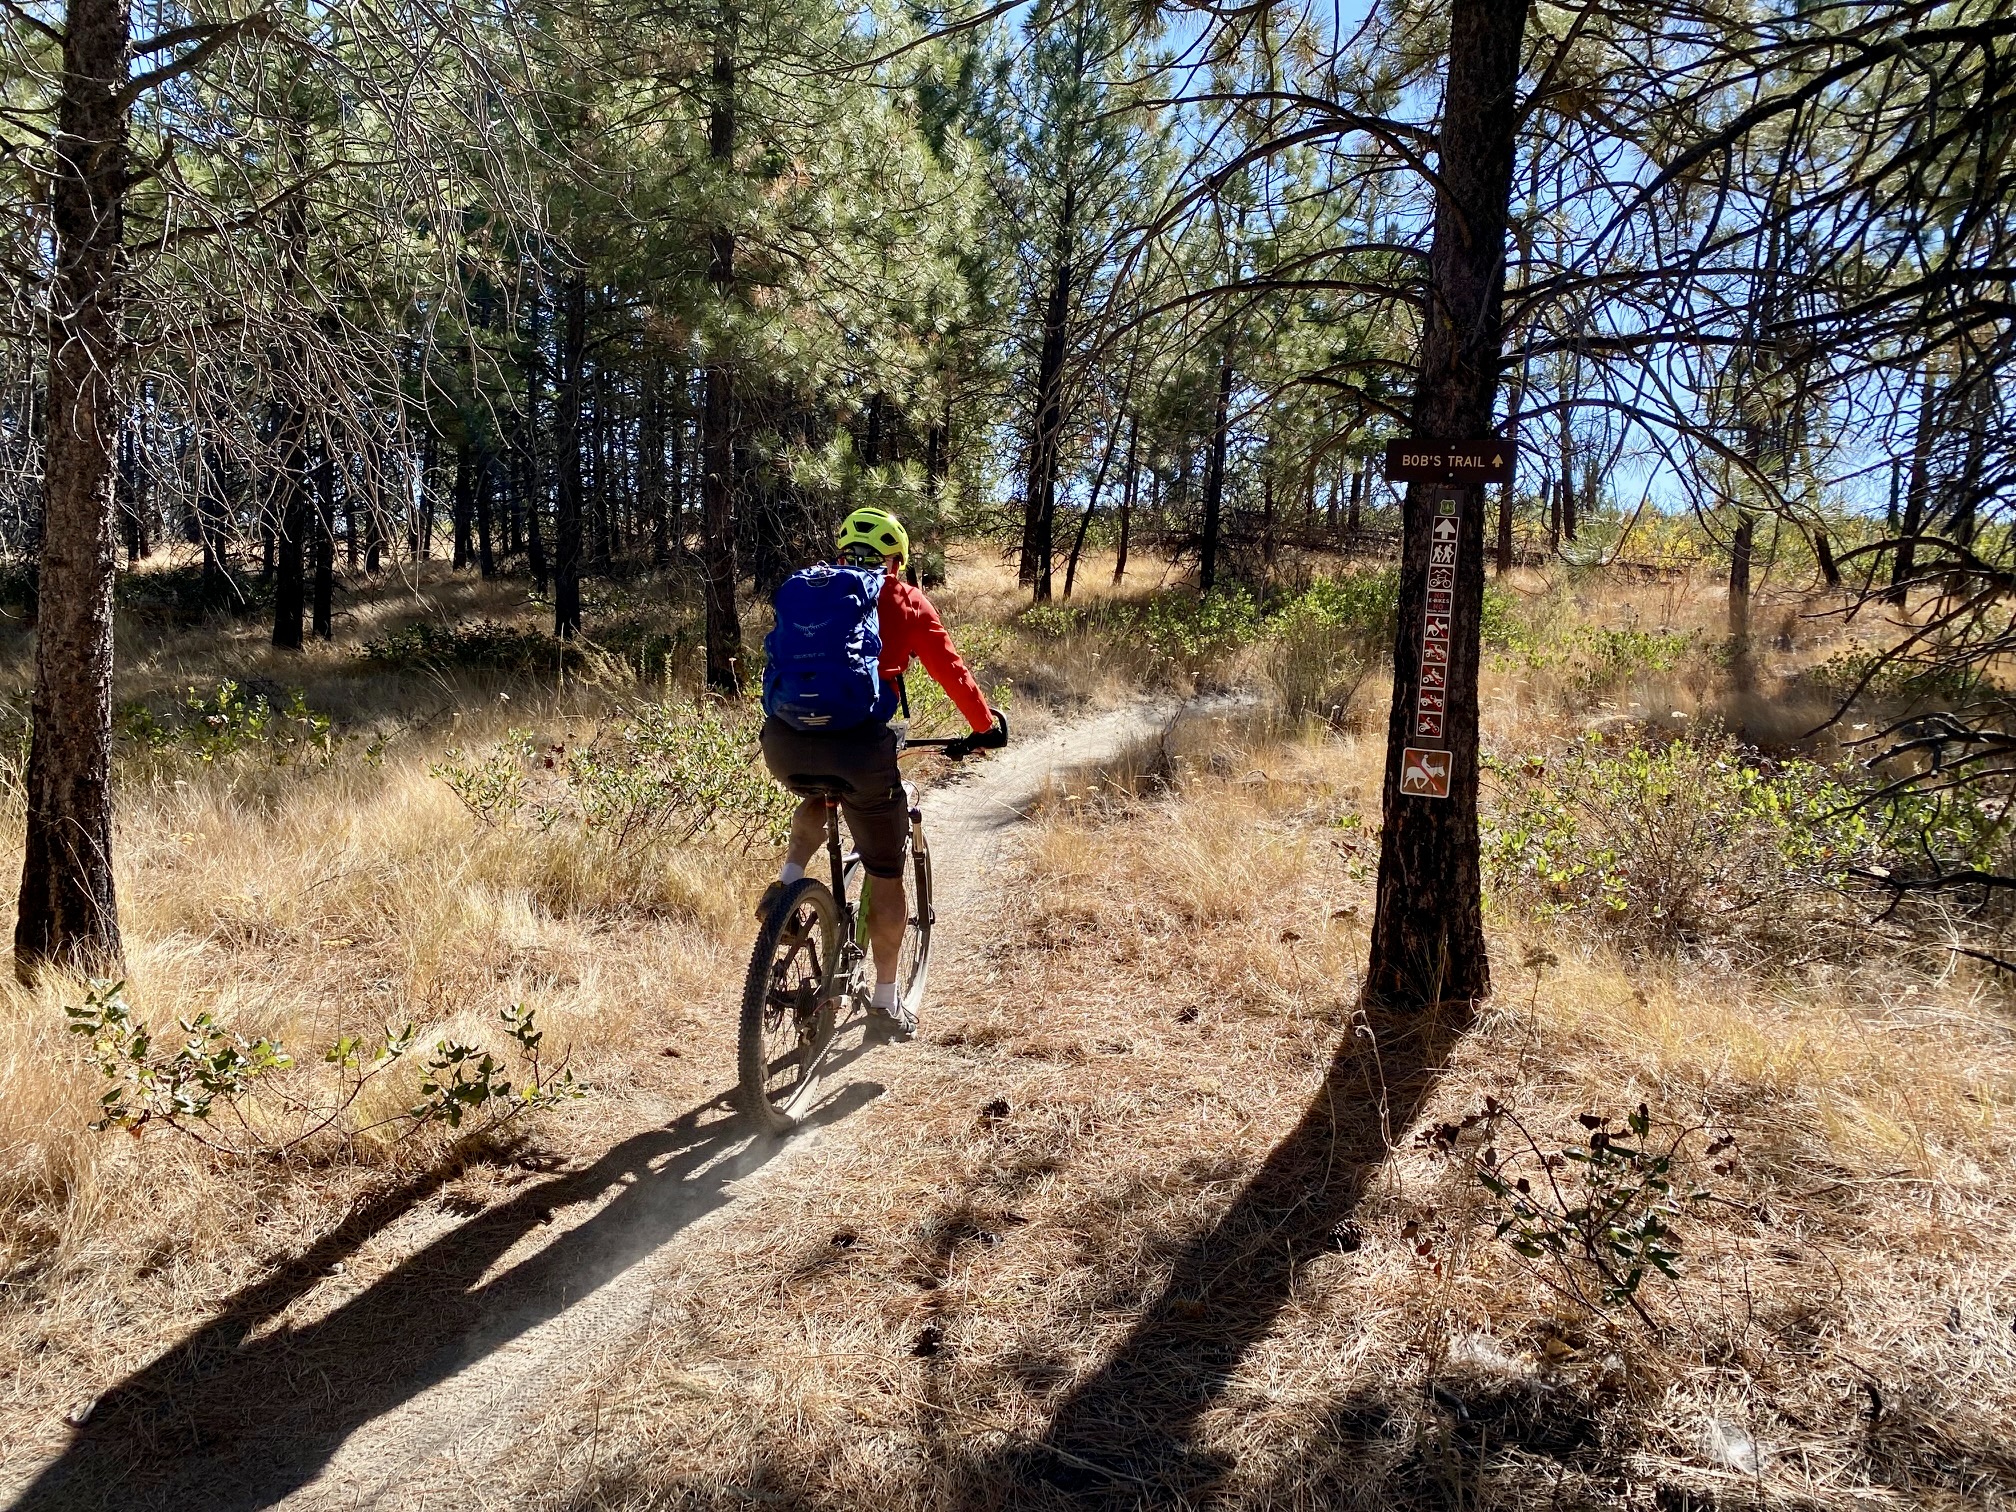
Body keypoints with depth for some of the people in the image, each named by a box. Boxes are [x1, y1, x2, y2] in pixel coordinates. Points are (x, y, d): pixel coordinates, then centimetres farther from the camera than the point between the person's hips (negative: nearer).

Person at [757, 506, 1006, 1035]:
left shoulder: (800, 589, 21)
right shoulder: (903, 599, 11)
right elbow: (950, 669, 14)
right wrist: (987, 726, 28)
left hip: (782, 743, 4)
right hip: (858, 745, -4)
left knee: (818, 797, 39)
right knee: (885, 871, 15)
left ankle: (786, 883, 16)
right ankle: (886, 999, 25)